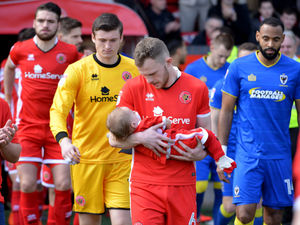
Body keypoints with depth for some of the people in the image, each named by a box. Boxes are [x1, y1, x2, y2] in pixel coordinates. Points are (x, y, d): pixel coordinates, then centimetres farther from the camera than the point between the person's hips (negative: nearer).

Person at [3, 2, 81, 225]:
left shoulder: (70, 52, -3)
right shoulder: (20, 50, 1)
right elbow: (9, 68, 24)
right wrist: (8, 98, 24)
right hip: (28, 127, 1)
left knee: (63, 184, -6)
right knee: (27, 184, -5)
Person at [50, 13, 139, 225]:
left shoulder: (133, 69, 3)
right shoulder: (77, 70, -5)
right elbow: (58, 110, -12)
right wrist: (63, 139, -29)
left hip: (121, 158, 1)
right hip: (86, 158, -1)